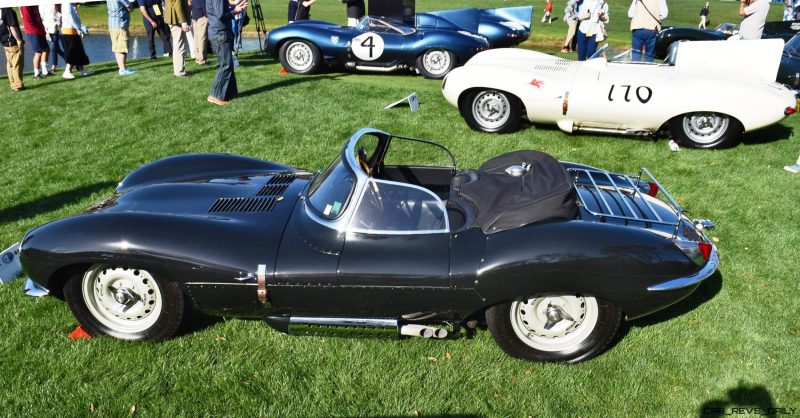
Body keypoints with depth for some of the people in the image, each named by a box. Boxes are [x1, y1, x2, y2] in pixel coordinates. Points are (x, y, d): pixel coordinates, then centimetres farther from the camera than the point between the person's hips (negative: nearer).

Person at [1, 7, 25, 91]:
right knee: (17, 65, -1)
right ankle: (18, 85, 2)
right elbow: (13, 28, -21)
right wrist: (19, 40, -13)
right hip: (14, 43, -8)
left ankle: (13, 84, 20)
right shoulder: (8, 10, -16)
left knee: (10, 65, 14)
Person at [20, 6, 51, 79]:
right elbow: (27, 20, -18)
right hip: (33, 33, -9)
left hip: (40, 32, 9)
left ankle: (44, 71, 22)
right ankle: (36, 74, 4)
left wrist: (42, 29, 9)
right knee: (38, 52, -5)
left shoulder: (35, 5, 13)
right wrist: (37, 30, -18)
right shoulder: (25, 6, -13)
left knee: (46, 50, 13)